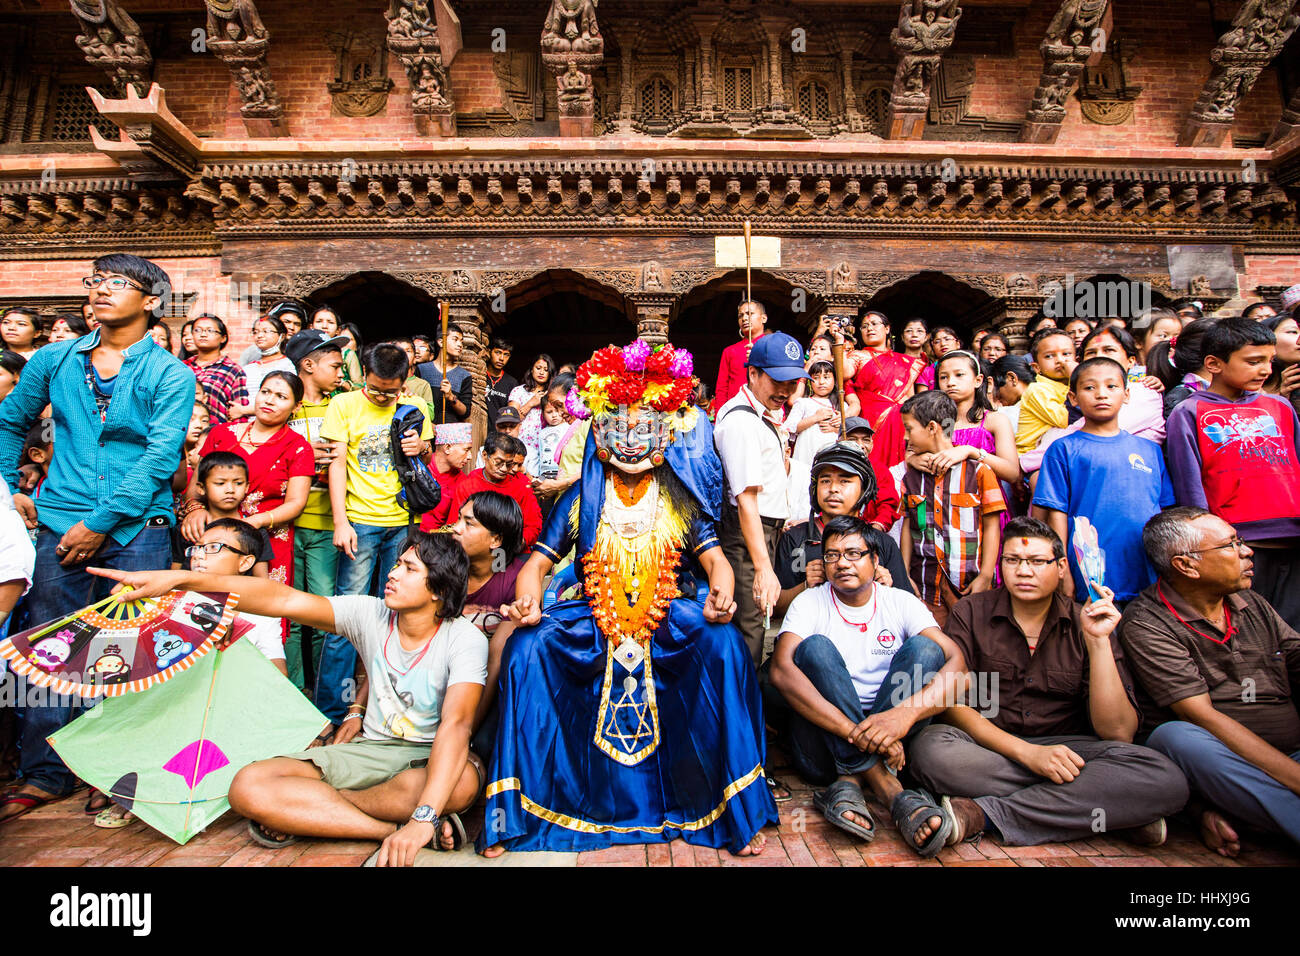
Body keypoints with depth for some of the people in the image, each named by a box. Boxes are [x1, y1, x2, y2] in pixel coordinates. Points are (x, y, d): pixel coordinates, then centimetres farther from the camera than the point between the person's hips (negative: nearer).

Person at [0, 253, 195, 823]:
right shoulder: (54, 361, 10)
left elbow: (160, 457, -10)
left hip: (137, 530, -3)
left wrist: (100, 522, -13)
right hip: (58, 523, 3)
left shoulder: (170, 375, -3)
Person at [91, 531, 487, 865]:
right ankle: (394, 826, -19)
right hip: (371, 749, 3)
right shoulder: (369, 614, -5)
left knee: (463, 781, -41)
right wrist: (177, 579, -18)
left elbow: (456, 725, -32)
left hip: (433, 757, -3)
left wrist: (423, 818, -43)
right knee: (249, 787, -17)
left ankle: (311, 814, -20)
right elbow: (282, 599, -11)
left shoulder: (464, 639, -18)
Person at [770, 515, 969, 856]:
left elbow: (958, 665, -12)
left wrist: (905, 713, -32)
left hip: (886, 739, 2)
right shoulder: (810, 603, -1)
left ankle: (851, 784, -25)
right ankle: (888, 789, -29)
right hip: (824, 742, -1)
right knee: (815, 647, -22)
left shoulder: (902, 603, 4)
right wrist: (853, 730, -32)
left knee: (923, 648, -15)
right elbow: (781, 671, -20)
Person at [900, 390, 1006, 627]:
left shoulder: (978, 469, -3)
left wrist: (985, 576, -8)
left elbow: (991, 525, -2)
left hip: (969, 583, -3)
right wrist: (904, 575, 6)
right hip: (925, 585, 3)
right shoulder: (911, 475, 9)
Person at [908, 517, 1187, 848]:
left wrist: (1098, 641, -14)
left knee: (1164, 778, -26)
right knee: (930, 748, -35)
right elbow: (951, 703, -8)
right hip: (987, 747, -1)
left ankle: (985, 814, -24)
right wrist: (1026, 752, -20)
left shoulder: (1086, 625, 3)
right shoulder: (971, 613, 1)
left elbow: (1118, 733, -6)